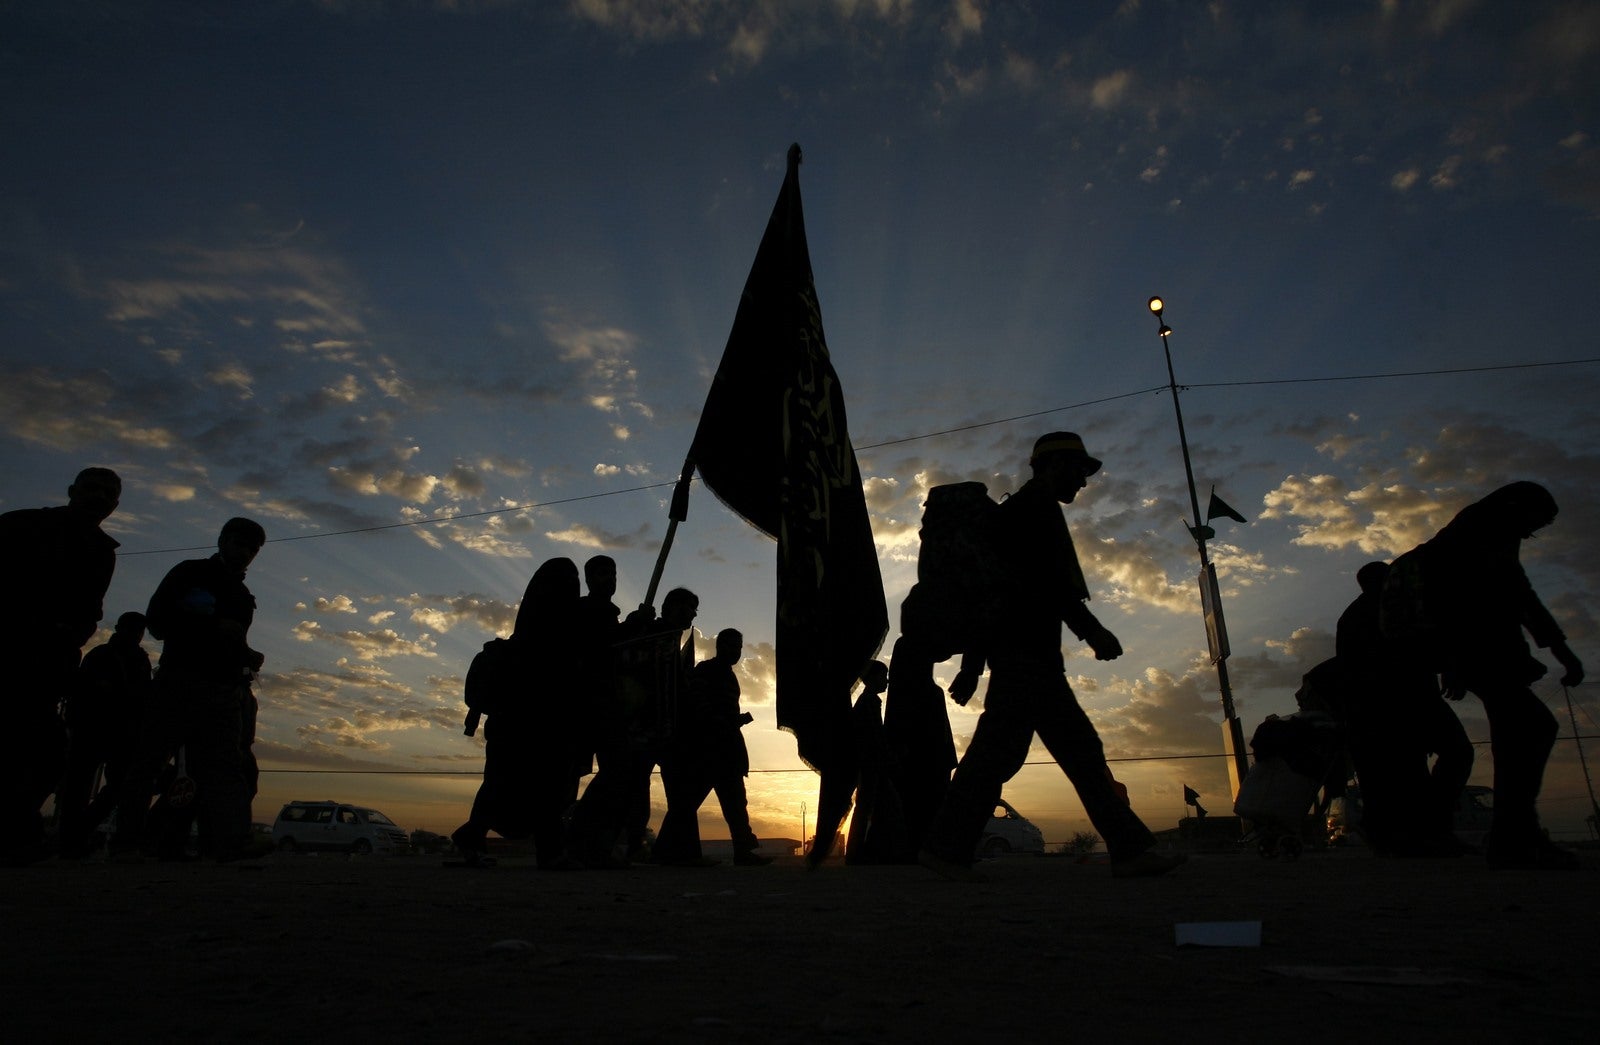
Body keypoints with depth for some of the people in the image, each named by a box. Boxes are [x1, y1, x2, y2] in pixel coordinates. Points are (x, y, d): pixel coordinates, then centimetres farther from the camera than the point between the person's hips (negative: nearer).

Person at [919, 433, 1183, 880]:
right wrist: (1093, 630, -16)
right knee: (999, 747, -12)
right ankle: (947, 846, -9)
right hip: (1024, 647, -11)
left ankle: (1130, 848, 8)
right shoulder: (1035, 506, -3)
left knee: (1080, 747, 6)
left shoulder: (1019, 509, 27)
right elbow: (1047, 576, -17)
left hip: (1032, 652, 11)